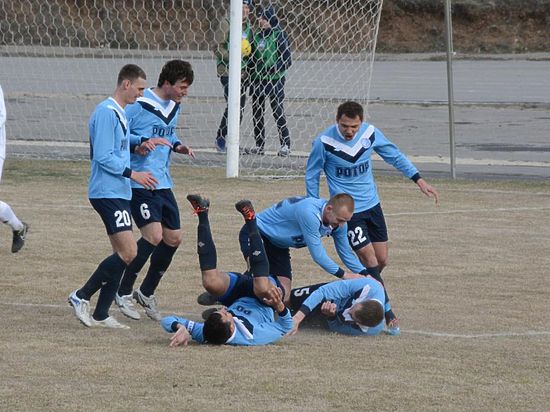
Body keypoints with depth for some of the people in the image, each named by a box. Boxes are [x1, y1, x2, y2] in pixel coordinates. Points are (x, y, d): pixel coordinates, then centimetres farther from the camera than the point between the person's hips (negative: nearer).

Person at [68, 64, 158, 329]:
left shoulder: (119, 113, 17)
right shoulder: (106, 113, -14)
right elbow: (103, 156, -19)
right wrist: (132, 174, -17)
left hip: (118, 193, 11)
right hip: (107, 192, -11)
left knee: (122, 253, 8)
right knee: (128, 252, -15)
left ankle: (101, 315, 9)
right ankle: (81, 297, -6)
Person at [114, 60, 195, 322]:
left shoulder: (174, 107, 12)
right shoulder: (139, 105, -14)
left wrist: (177, 146, 6)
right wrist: (141, 142, -26)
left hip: (163, 183, 9)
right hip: (139, 182, -9)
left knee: (173, 238, 7)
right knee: (154, 235, -18)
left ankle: (147, 292, 24)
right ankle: (123, 293, -4)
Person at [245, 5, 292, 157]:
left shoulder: (279, 36, -6)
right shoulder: (257, 36, 11)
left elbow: (287, 61, -8)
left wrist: (272, 69, -19)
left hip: (275, 80, -6)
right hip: (258, 80, 6)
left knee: (278, 112, -8)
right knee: (257, 114, 7)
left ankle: (285, 145, -4)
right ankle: (259, 145, 15)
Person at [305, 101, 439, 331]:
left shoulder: (370, 133, -8)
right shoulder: (324, 142, -18)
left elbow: (394, 156, 9)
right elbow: (312, 176, -3)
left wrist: (418, 180, 7)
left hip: (372, 205, 5)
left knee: (382, 260, 6)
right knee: (370, 260, -11)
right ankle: (385, 313, -6)